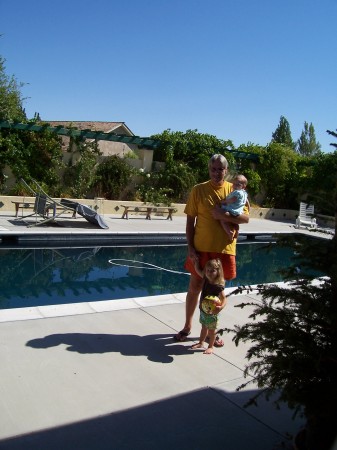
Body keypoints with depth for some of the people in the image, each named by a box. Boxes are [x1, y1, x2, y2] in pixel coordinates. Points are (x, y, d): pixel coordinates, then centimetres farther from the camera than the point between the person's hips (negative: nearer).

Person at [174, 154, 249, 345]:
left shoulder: (234, 190, 0)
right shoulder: (198, 190, -3)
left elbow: (246, 218, -4)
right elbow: (190, 220, -2)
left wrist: (224, 215, -20)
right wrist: (190, 247, -9)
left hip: (224, 249, 1)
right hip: (201, 248, -1)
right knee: (195, 287, 9)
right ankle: (188, 326, 29)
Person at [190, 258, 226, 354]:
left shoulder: (219, 286, -26)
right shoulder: (206, 279, -6)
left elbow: (223, 299, -24)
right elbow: (198, 270, 7)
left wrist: (221, 307, -41)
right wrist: (196, 260, 0)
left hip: (212, 313, -6)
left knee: (211, 330, 12)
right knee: (204, 327, 25)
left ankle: (211, 346, 28)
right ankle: (201, 343, 42)